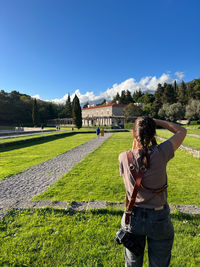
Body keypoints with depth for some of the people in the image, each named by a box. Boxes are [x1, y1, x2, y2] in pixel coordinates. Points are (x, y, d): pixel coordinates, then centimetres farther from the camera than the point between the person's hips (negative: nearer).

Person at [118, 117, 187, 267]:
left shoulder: (124, 157, -18)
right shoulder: (160, 153, -22)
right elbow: (182, 131, -5)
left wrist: (134, 147, 3)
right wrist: (156, 121, -4)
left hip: (133, 218, 1)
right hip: (159, 219, -1)